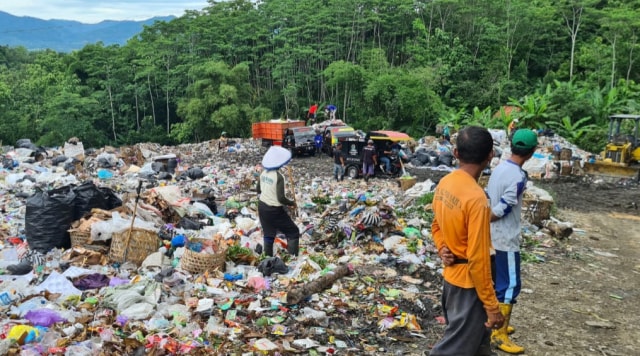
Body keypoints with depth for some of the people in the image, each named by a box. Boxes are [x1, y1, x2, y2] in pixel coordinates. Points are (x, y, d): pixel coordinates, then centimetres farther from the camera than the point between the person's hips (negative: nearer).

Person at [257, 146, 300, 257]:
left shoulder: (264, 173, -1)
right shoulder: (279, 177, -22)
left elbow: (258, 190, 14)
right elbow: (281, 198, -24)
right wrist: (292, 203, -8)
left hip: (262, 206, 7)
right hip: (274, 210, -7)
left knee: (268, 234, 20)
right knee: (293, 232, 6)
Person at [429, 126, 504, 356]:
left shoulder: (445, 183, -2)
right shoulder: (476, 199, -28)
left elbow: (437, 226, 12)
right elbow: (478, 259, -25)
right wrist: (492, 306, -17)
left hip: (452, 276, 8)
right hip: (469, 283, -8)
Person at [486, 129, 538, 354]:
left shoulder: (500, 168, 4)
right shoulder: (518, 177, -22)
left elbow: (488, 198, 8)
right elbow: (501, 210, -21)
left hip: (495, 236, 9)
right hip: (506, 239, -9)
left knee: (498, 281, 20)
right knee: (510, 286, 0)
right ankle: (499, 335, 7)